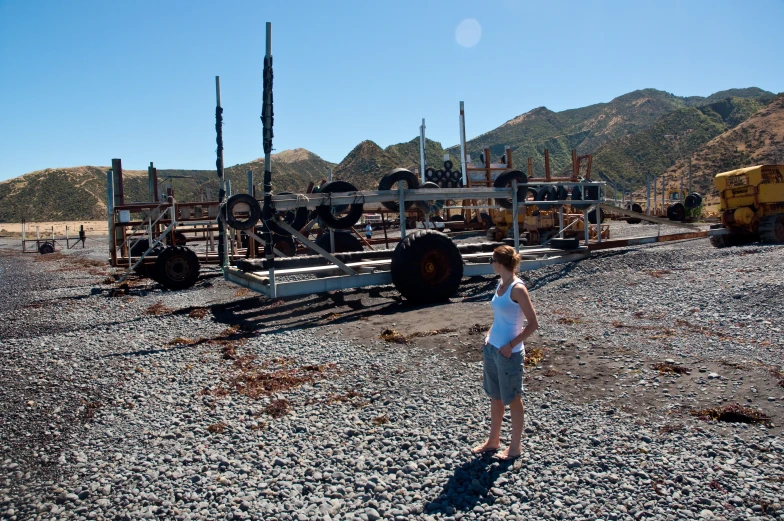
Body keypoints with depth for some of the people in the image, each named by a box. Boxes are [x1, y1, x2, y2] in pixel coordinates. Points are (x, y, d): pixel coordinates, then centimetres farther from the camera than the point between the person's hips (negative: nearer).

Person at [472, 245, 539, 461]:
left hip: (508, 353, -8)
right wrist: (490, 335, 6)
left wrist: (511, 345, -18)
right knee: (495, 396, 19)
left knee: (513, 399, 8)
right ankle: (493, 440, 34)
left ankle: (516, 446, 25)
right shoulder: (500, 285, 6)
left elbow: (533, 323, -17)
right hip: (492, 348, 8)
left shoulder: (517, 289, -18)